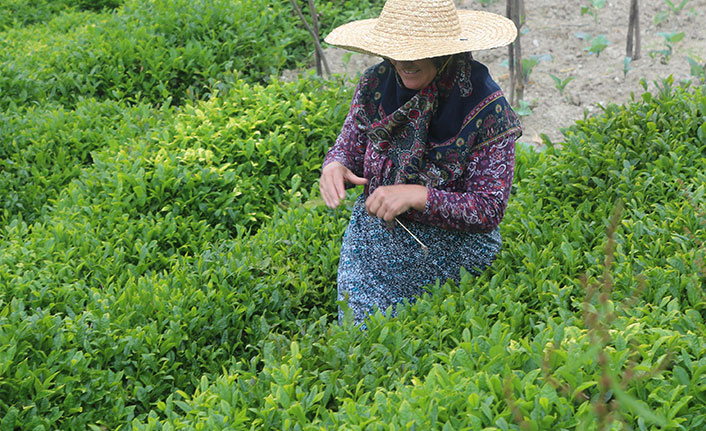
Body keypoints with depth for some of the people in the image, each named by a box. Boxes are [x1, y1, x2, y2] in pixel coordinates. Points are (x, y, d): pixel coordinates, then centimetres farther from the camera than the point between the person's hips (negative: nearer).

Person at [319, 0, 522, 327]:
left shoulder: (486, 107, -20)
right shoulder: (376, 83, -8)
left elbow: (490, 210, -19)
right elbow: (349, 149, 5)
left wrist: (416, 196, -31)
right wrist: (335, 166, -20)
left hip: (452, 259, -3)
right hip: (372, 250, 3)